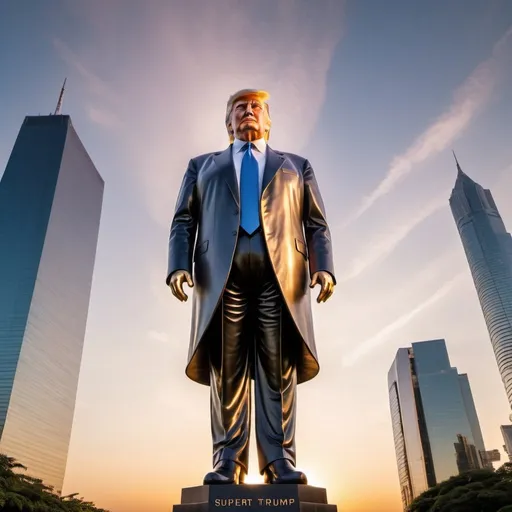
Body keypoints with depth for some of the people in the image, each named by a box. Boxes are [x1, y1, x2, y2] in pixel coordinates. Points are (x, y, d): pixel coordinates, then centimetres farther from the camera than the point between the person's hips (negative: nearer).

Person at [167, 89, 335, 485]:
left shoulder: (297, 167, 26)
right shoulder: (202, 166, 27)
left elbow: (317, 225, 14)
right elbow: (184, 221, 14)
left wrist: (324, 267, -4)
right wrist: (179, 266, -4)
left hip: (281, 274, 0)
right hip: (222, 274, 1)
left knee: (279, 369, -6)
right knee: (227, 370, -4)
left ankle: (281, 462, -3)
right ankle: (227, 464, 0)